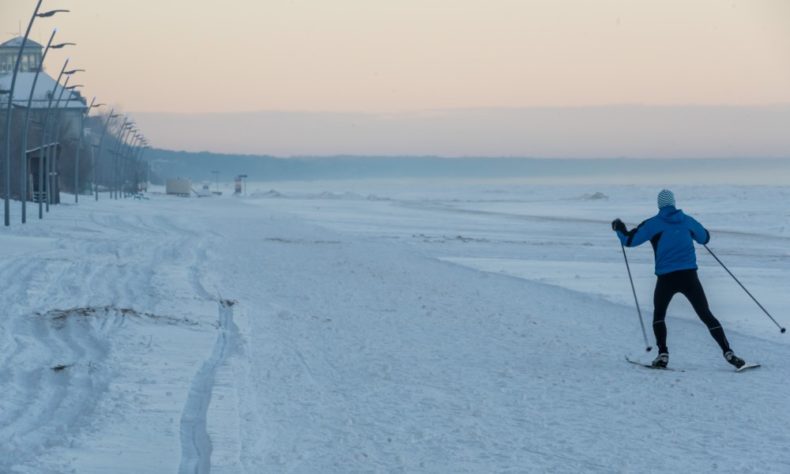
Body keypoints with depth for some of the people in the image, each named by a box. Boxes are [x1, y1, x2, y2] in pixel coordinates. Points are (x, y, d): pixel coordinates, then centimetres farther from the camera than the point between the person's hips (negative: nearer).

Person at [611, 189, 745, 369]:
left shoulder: (654, 223, 0)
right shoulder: (687, 220, 9)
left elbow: (629, 240, -1)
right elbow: (705, 237, 26)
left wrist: (619, 228, 19)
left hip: (666, 278, -2)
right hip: (689, 276, 2)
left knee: (659, 314, 21)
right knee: (706, 315, 5)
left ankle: (663, 355, 8)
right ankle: (728, 352, -7)